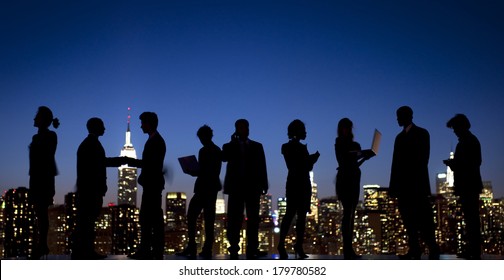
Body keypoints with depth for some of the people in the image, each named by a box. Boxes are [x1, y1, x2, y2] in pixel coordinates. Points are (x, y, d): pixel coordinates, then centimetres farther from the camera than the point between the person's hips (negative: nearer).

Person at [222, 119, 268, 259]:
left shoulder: (257, 146, 15)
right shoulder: (229, 146, 12)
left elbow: (262, 166, 8)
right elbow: (224, 158, -9)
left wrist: (264, 184, -1)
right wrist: (233, 142, -8)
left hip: (253, 186, 1)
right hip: (236, 186, -1)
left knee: (253, 218, -2)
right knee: (234, 218, -4)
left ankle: (252, 249, 0)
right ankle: (233, 248, -1)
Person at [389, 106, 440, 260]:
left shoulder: (421, 133, 3)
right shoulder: (400, 137, 19)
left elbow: (423, 159, -6)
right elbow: (396, 161, 13)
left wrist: (419, 180, -16)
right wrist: (393, 184, 6)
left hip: (417, 183, -5)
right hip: (403, 184, 5)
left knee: (423, 217, -7)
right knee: (408, 218, 2)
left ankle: (432, 248, 1)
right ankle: (414, 249, 3)